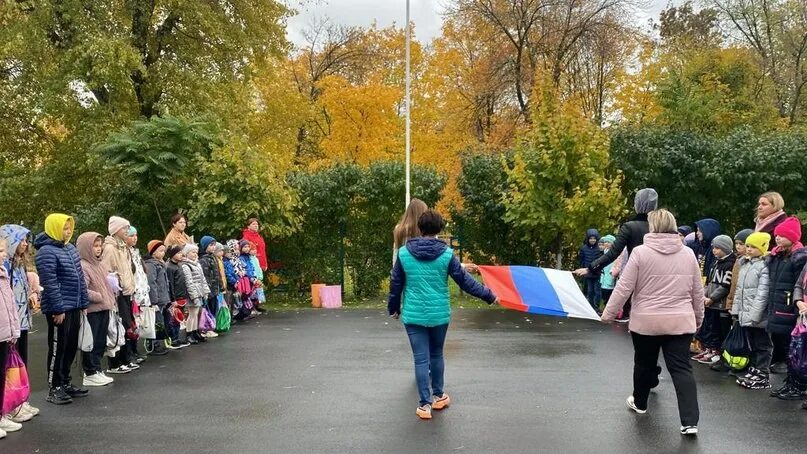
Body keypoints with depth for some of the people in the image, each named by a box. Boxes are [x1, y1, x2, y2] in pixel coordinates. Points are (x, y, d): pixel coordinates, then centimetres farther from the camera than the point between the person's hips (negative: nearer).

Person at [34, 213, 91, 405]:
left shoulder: (71, 248, 12)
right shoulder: (47, 252, -13)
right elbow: (49, 283, -18)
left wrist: (84, 303, 13)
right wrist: (58, 309, -19)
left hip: (74, 307, 8)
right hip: (59, 308, -8)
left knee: (71, 347, 14)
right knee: (58, 347, -1)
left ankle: (65, 383, 25)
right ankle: (54, 388, 9)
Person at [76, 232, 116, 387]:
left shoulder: (100, 264, 13)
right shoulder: (82, 267, -14)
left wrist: (111, 300, 11)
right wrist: (100, 297, -14)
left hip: (104, 309, 9)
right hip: (91, 310, -8)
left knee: (101, 341, 14)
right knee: (90, 342, 1)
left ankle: (96, 370, 24)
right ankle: (90, 374, 8)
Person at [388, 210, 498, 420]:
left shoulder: (404, 253, -5)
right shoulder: (447, 254, -8)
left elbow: (395, 284, 4)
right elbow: (465, 281, -3)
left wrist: (393, 307, 20)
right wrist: (489, 295, 9)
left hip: (414, 315, -1)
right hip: (439, 315, 1)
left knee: (421, 359, 4)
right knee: (436, 355, 18)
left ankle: (425, 404, 5)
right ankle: (438, 396, 31)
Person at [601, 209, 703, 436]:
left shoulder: (641, 252, -9)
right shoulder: (688, 254, 3)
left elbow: (624, 287, -9)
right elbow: (697, 292, 10)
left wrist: (609, 313, 2)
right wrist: (698, 318, 24)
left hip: (645, 321, -2)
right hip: (680, 321, 2)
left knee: (644, 364, 17)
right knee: (682, 369, 1)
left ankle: (640, 403, 37)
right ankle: (690, 421, -8)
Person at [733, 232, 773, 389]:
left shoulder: (765, 266, -15)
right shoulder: (744, 264, 13)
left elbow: (763, 293, -20)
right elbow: (739, 289, 17)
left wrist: (754, 315, -22)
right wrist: (736, 309, 13)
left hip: (759, 317, -8)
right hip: (746, 315, 8)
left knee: (762, 346, 2)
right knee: (752, 345, 17)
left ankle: (763, 376, 10)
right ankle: (753, 371, 27)